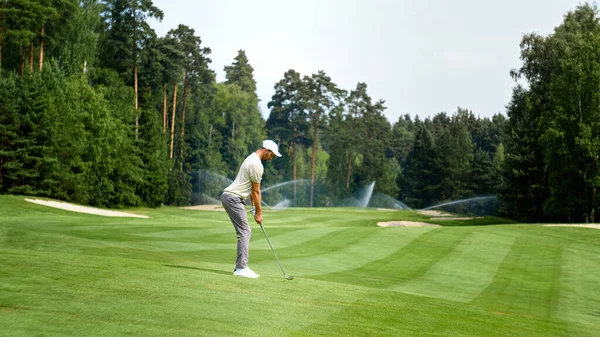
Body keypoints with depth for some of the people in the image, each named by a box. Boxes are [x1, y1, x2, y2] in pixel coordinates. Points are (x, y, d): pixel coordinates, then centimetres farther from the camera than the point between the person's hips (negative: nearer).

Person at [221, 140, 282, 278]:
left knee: (245, 232, 10)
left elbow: (252, 189, 19)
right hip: (234, 198, -11)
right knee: (244, 232, -10)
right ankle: (241, 268, -10)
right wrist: (259, 212, -2)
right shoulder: (257, 165, -17)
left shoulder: (252, 158, 17)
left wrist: (254, 206, 16)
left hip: (230, 197, 11)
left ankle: (240, 267, 11)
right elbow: (256, 191, -11)